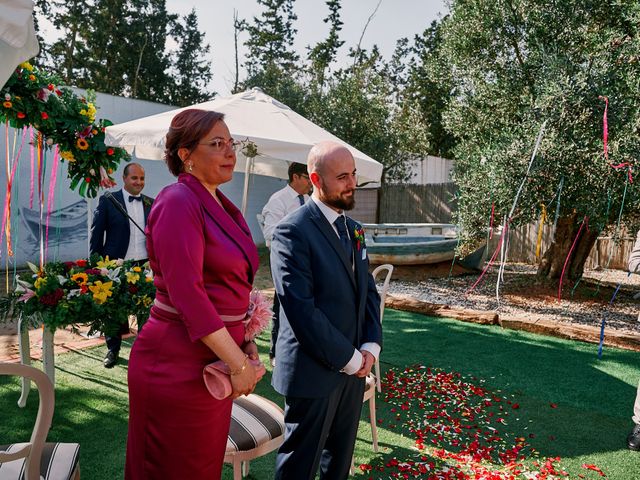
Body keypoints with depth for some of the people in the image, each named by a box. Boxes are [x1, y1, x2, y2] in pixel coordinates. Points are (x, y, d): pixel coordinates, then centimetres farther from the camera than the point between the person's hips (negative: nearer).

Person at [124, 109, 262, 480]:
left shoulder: (221, 206, 10)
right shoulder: (179, 202, -16)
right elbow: (187, 293, -23)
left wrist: (245, 342, 3)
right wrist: (239, 363, -18)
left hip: (216, 361, 8)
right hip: (179, 366, -8)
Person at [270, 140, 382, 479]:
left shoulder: (353, 229, 10)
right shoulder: (292, 231, -16)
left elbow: (368, 291, 12)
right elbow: (300, 309, -22)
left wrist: (371, 346, -2)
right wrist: (348, 358, -16)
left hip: (355, 367, 7)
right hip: (314, 371, -7)